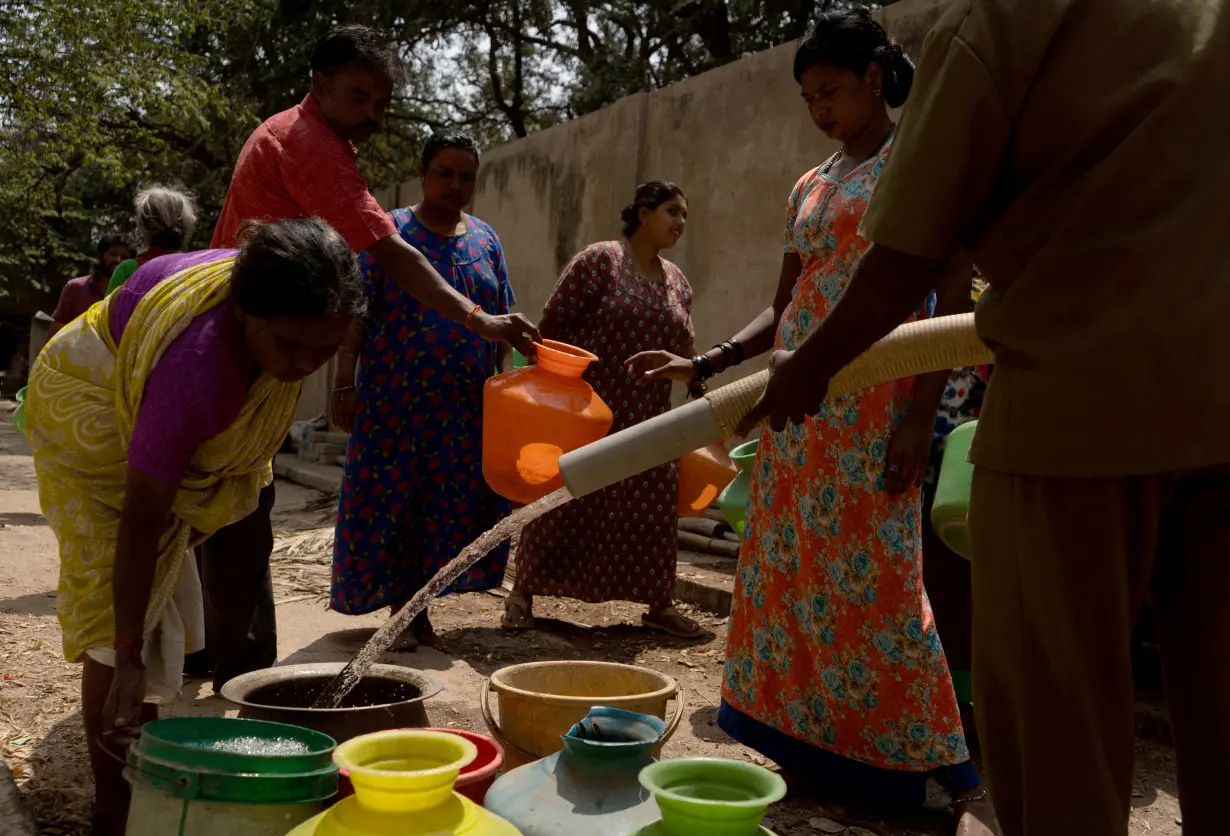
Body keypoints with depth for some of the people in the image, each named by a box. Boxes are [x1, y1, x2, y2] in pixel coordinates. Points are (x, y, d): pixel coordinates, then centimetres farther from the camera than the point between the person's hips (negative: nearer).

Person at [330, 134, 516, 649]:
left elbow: (502, 320, 15)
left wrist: (506, 376, 3)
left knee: (457, 504, 4)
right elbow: (356, 314, -3)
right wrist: (345, 385, -9)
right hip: (396, 401, -4)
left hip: (468, 407, 4)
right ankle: (403, 610, 12)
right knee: (393, 502, -1)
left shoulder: (485, 239, 13)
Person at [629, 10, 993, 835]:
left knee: (876, 579, -9)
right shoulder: (809, 187, 18)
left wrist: (922, 413, -18)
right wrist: (702, 365, 8)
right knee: (789, 572, 7)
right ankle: (809, 743, 19)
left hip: (875, 397, -7)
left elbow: (954, 298, -9)